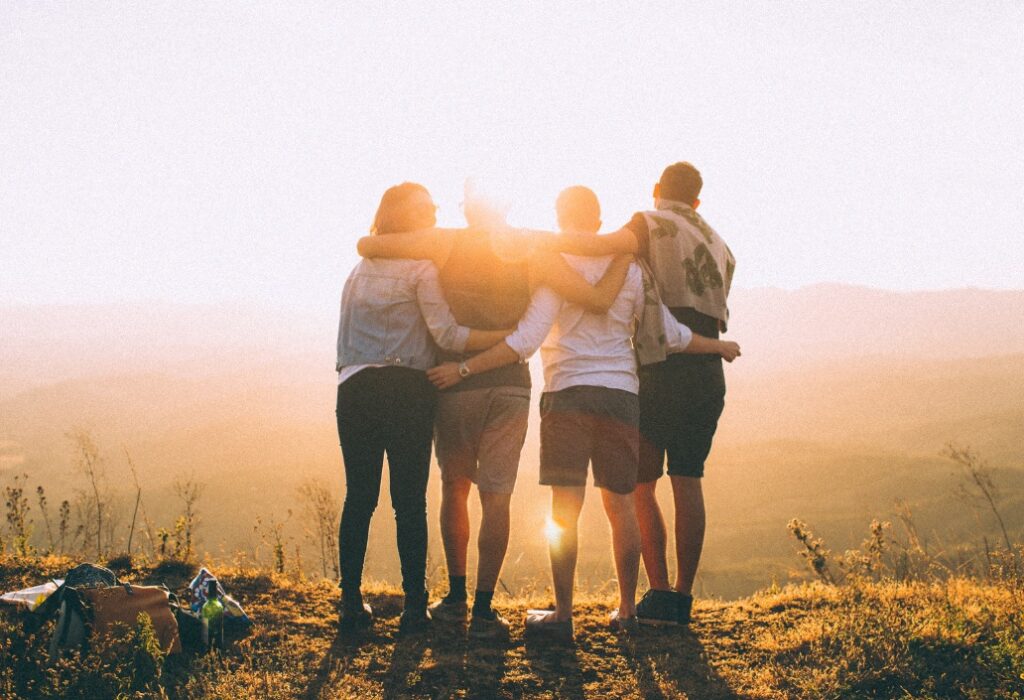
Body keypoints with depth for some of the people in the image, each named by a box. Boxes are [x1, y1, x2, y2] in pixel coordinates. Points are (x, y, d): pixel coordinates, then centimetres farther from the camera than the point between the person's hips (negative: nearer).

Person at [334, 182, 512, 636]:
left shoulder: (359, 270, 18)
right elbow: (446, 334, -9)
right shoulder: (420, 269, -1)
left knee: (358, 497, 6)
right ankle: (414, 606, 1)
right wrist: (510, 337, -8)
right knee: (410, 500, -1)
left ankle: (351, 603, 6)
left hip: (354, 388, 5)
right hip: (406, 391, -5)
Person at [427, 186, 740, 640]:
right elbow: (670, 335, 13)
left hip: (568, 393, -4)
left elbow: (525, 341, -13)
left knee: (564, 508, -4)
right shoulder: (629, 269, 9)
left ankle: (562, 615, -4)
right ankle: (626, 611, 16)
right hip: (621, 394, 4)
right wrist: (720, 347, 30)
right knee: (621, 506, 10)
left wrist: (464, 369, -10)